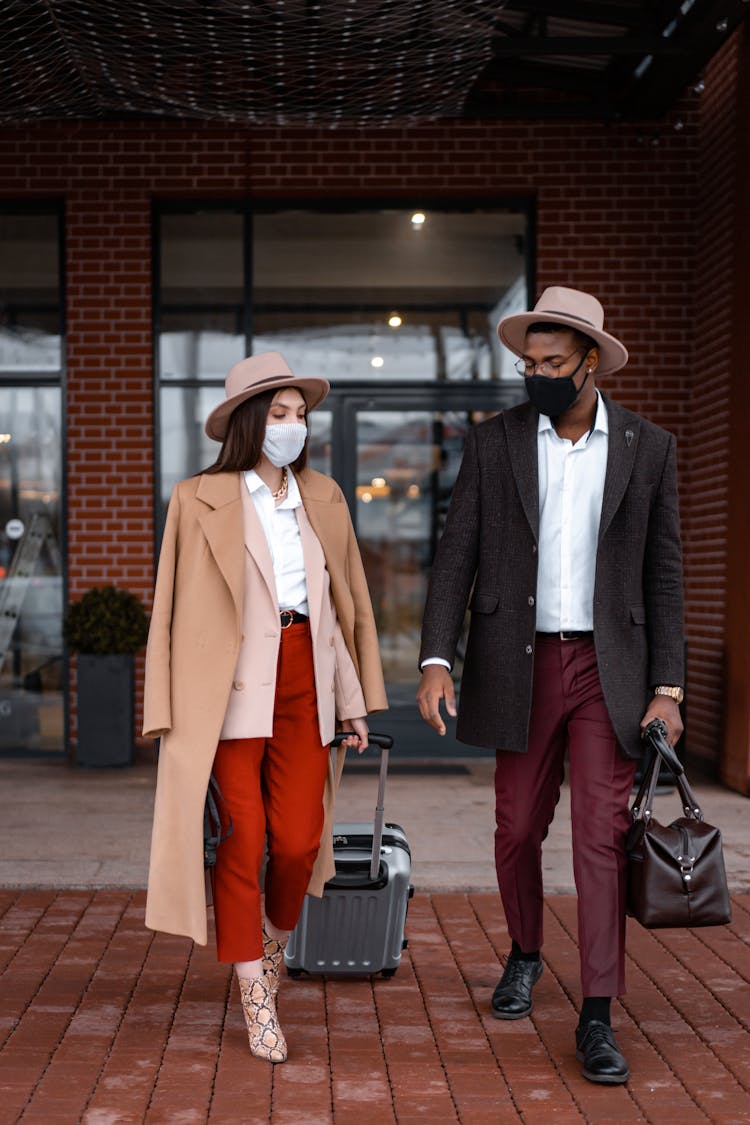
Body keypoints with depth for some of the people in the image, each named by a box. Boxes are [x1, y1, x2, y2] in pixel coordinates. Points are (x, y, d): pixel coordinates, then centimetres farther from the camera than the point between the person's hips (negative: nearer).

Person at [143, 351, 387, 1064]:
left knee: (299, 837, 1)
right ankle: (256, 994, 9)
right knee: (241, 837, -3)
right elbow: (176, 608, 1)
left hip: (306, 682, 3)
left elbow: (351, 599, 15)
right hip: (232, 686, -3)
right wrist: (170, 712, -4)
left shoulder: (323, 498, 14)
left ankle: (275, 941, 31)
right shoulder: (201, 499, 2)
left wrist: (356, 698, 10)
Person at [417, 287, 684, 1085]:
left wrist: (667, 689, -2)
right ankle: (524, 955, 38)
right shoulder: (493, 444, 1)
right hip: (521, 666, 1)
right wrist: (436, 662, -12)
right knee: (518, 830, 12)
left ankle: (597, 1019, 1)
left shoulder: (647, 448, 2)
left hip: (608, 667, -1)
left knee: (602, 838, -5)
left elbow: (662, 574, 3)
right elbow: (456, 560, -1)